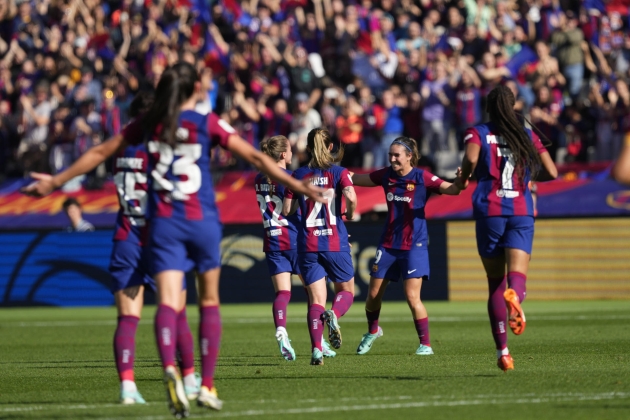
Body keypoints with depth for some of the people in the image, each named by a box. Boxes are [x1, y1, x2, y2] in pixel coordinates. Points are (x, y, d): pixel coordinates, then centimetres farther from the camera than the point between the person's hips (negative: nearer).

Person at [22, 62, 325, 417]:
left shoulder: (149, 123, 6)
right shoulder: (207, 123, -1)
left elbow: (99, 153, 11)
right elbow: (255, 157, -6)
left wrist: (55, 181, 21)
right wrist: (295, 185, -1)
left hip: (164, 224, 1)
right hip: (202, 221, -1)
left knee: (168, 302, -9)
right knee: (209, 302, 14)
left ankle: (170, 368, -37)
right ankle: (207, 386, 13)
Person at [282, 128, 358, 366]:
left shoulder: (298, 175, 5)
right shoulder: (338, 173, 0)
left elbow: (287, 210, 5)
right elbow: (351, 197, -18)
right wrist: (350, 214, 1)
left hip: (307, 246, 2)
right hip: (335, 242, -2)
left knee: (316, 299, 3)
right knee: (346, 291, 15)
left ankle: (316, 348, -17)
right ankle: (333, 315, -20)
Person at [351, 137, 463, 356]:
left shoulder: (422, 177, -11)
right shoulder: (386, 176, 2)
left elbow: (451, 189, -22)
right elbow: (354, 178, 13)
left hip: (414, 245, -5)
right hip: (388, 244, 5)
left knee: (412, 297, -12)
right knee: (373, 294, 10)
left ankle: (425, 344, -1)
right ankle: (372, 331, 37)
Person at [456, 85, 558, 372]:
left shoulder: (478, 133, 5)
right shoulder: (527, 136, 12)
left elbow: (471, 158, -17)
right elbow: (551, 172, 6)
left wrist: (463, 178, 3)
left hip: (489, 211, -1)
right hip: (522, 212, 1)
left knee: (495, 282, 7)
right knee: (517, 275, -10)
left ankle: (503, 351, 1)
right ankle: (514, 295, -48)